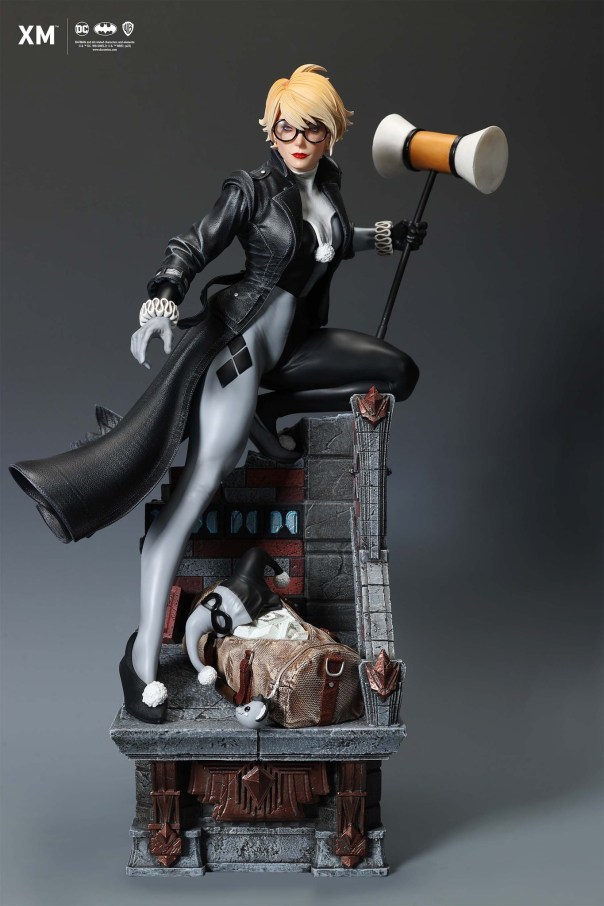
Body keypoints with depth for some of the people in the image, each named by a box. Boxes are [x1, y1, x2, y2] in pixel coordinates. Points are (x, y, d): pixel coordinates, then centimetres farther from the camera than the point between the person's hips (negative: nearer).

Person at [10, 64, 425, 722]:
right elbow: (190, 249, -13)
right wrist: (160, 306, -29)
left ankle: (270, 407, -2)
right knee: (199, 484, -17)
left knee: (399, 373, 6)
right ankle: (142, 657, -15)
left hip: (294, 340, 8)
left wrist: (385, 237, 33)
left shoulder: (327, 182, 11)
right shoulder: (252, 189, -8)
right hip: (242, 336, -8)